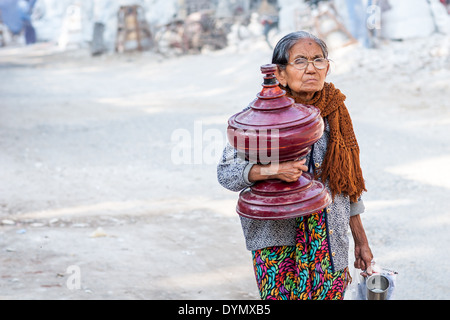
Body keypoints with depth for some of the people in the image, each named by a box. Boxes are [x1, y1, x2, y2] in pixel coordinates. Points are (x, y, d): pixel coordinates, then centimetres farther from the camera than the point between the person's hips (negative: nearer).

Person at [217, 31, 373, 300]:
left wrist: (361, 240, 16)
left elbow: (348, 181, 13)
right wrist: (272, 170, -30)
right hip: (277, 240, -3)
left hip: (329, 243, 3)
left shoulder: (335, 111, 4)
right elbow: (226, 171, -13)